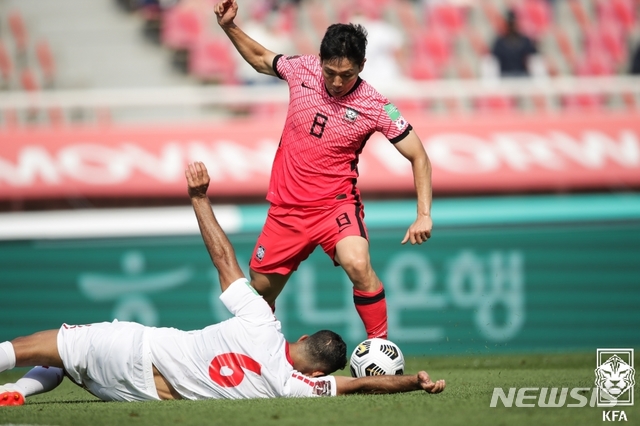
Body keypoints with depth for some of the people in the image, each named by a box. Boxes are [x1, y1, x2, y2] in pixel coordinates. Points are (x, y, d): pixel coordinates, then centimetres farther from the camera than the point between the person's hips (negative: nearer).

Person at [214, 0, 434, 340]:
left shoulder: (376, 107, -15)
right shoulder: (302, 69, -6)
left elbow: (417, 156, -8)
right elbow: (261, 59, 17)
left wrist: (424, 214, -18)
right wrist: (229, 28, 4)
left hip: (336, 204, -4)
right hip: (286, 206, 4)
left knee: (358, 265, -31)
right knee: (260, 289, 10)